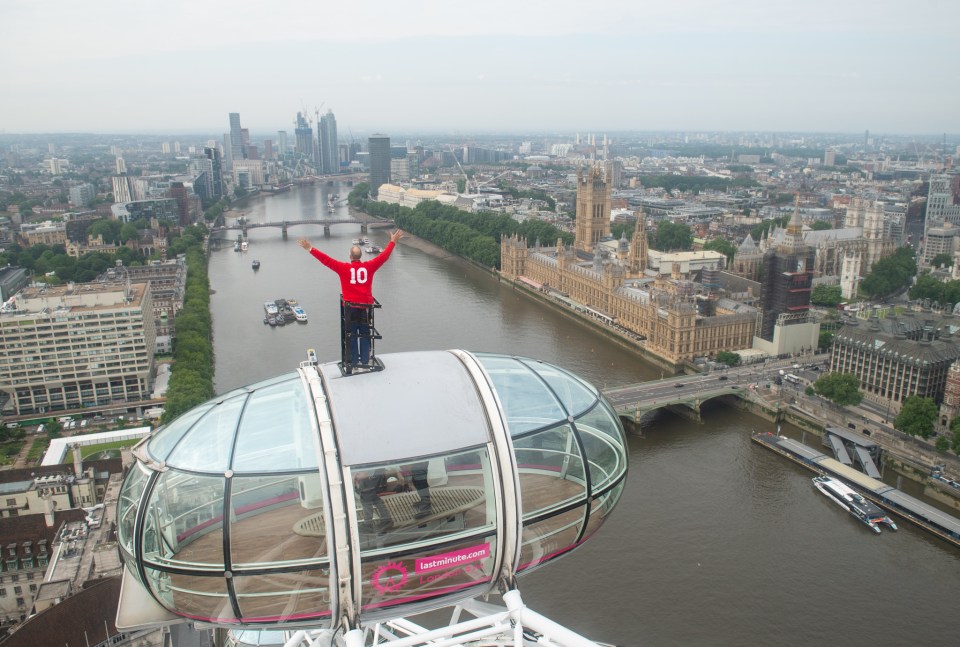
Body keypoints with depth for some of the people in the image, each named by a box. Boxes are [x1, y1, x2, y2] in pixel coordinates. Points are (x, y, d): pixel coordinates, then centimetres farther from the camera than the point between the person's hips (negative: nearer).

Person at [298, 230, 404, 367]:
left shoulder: (344, 268, -8)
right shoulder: (369, 266, -4)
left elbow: (326, 259, -7)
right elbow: (384, 255, 5)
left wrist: (310, 249, -1)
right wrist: (393, 241, 17)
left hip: (351, 306, -1)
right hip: (366, 305, 1)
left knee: (353, 334, 10)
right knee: (365, 334, 11)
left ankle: (355, 360, 14)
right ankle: (365, 361, 15)